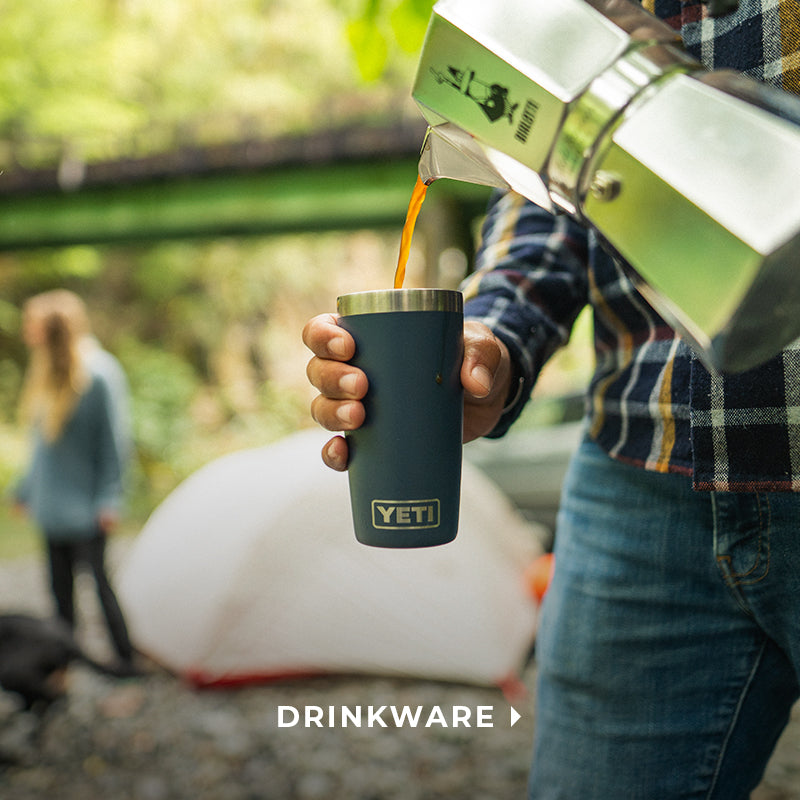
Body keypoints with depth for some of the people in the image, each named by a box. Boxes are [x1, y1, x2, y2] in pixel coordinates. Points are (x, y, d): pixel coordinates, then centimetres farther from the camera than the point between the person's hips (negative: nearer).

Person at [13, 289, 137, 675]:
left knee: (100, 581, -2)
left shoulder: (99, 374, -16)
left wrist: (109, 500, -15)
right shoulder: (46, 372, 8)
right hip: (53, 504, 8)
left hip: (84, 504, -8)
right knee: (60, 585, 15)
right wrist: (27, 488, 20)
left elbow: (115, 440, -14)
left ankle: (128, 661, 10)